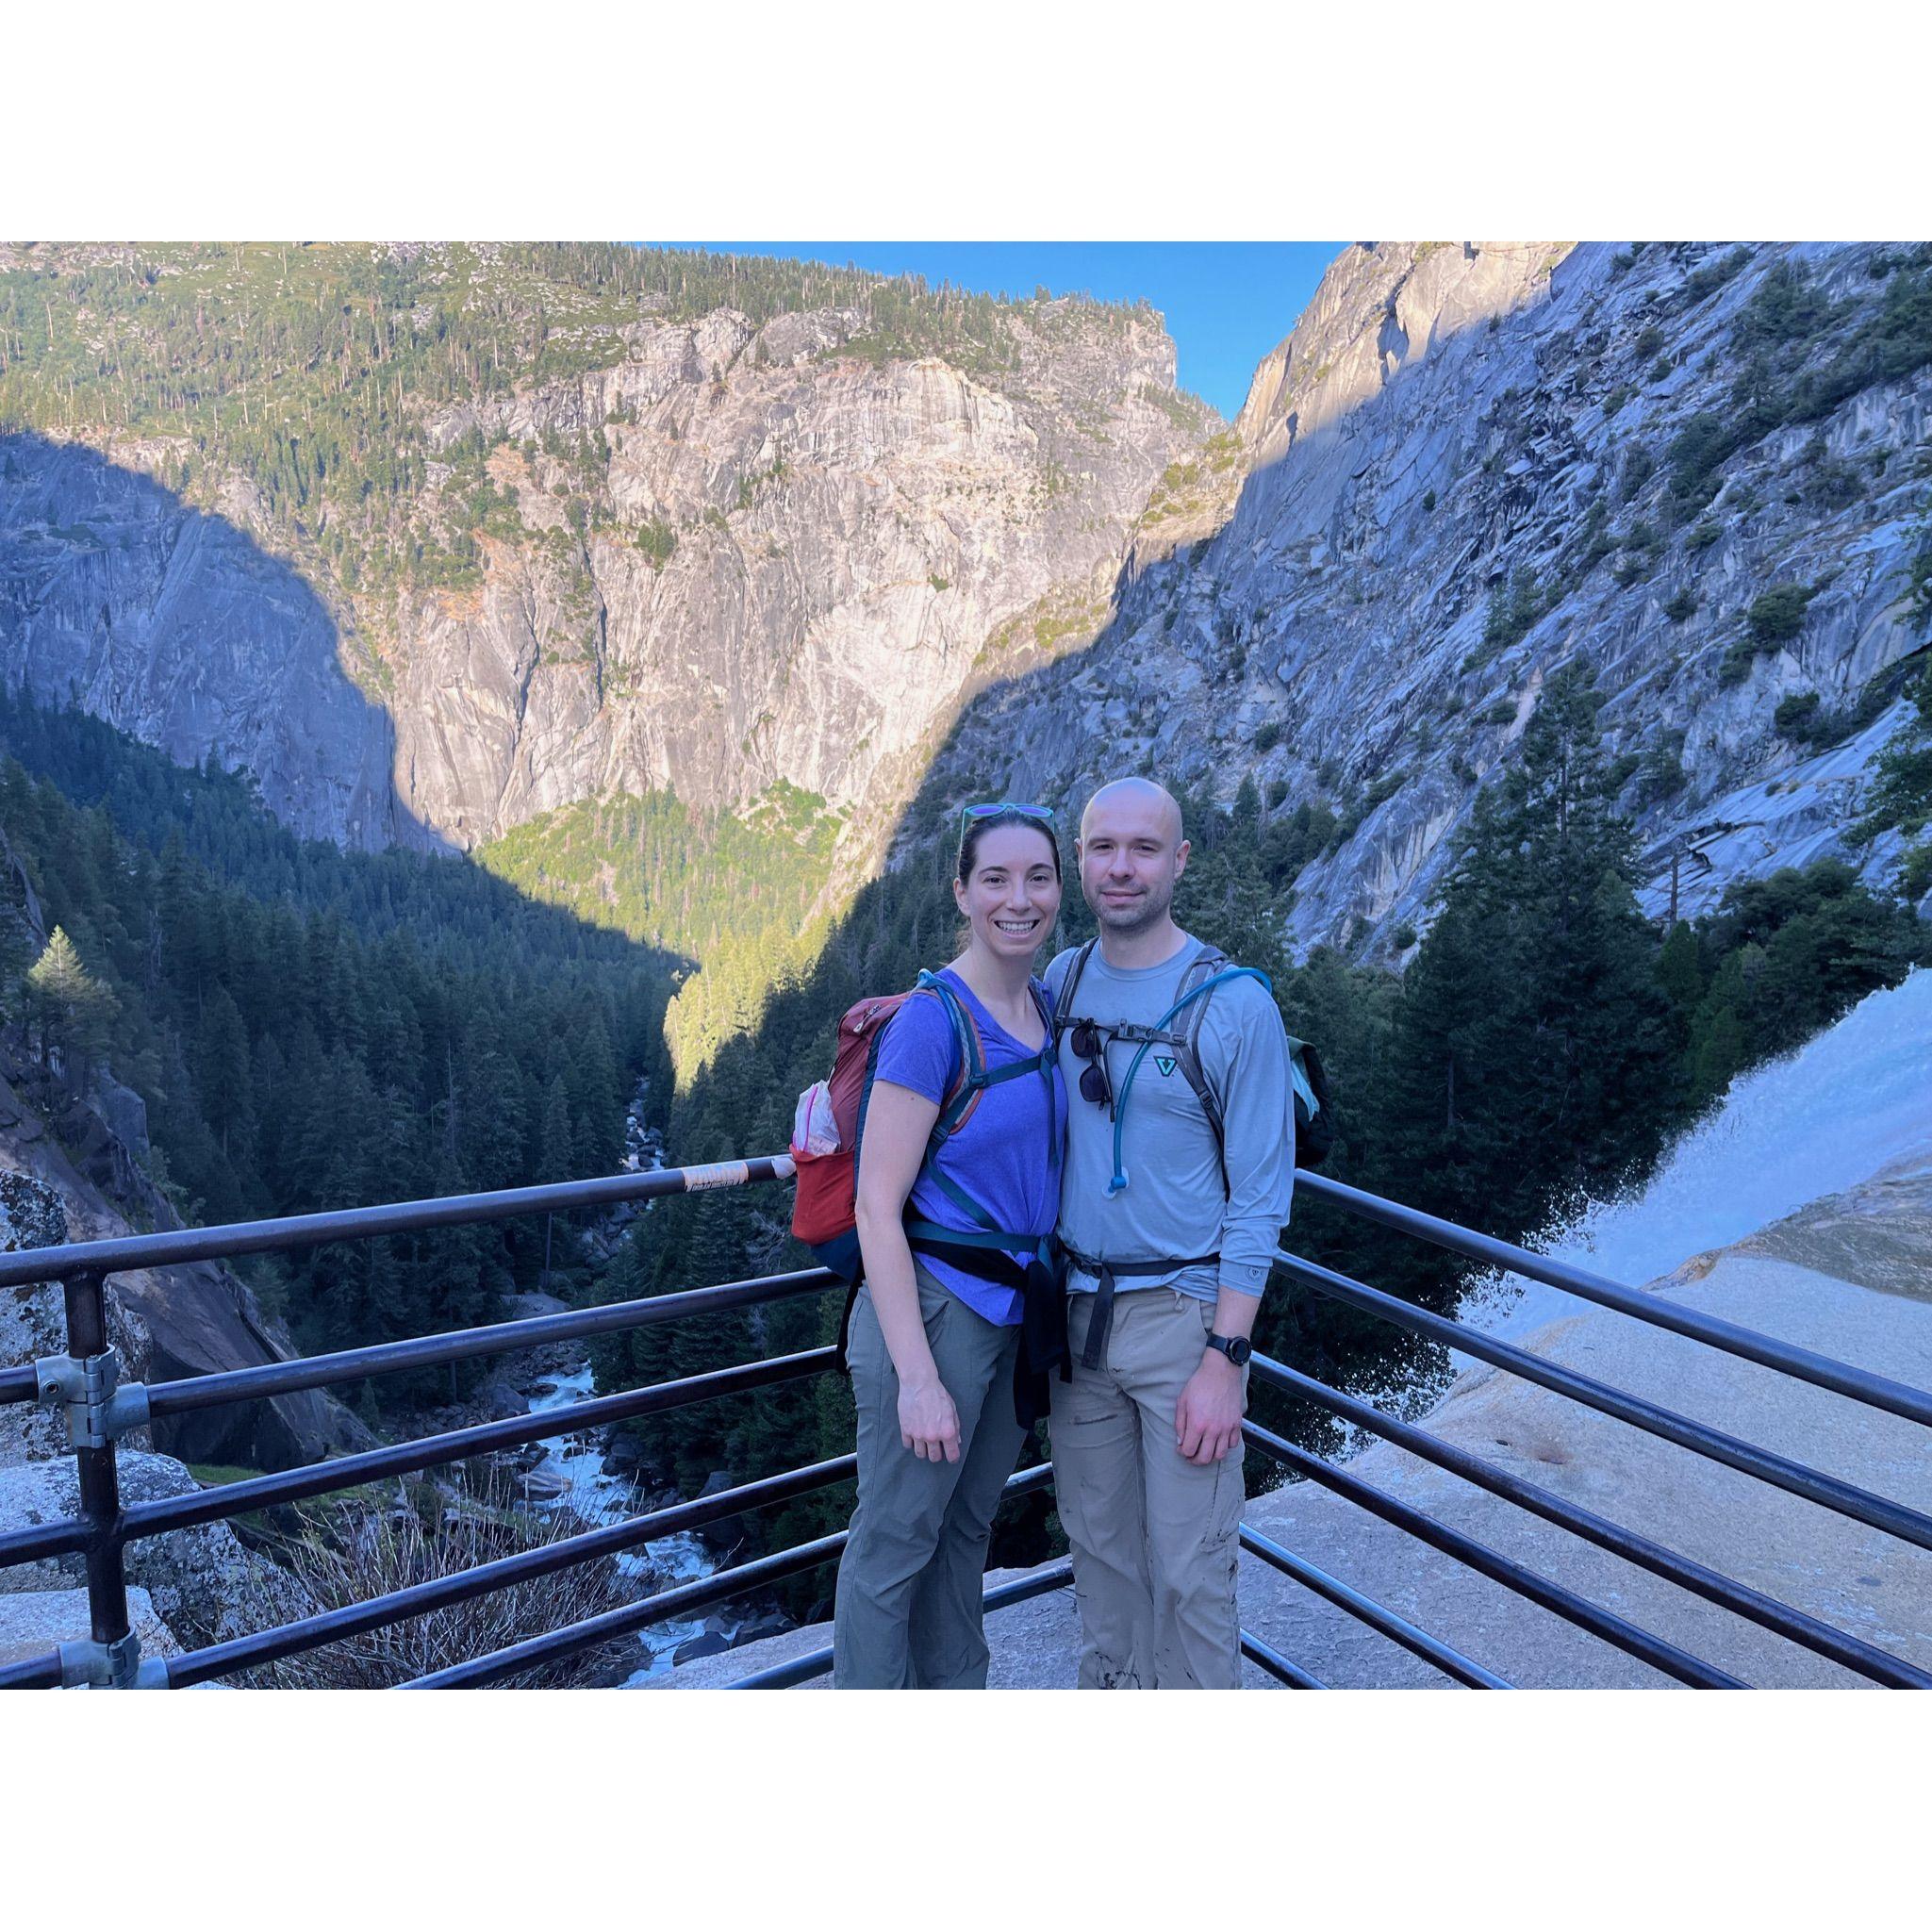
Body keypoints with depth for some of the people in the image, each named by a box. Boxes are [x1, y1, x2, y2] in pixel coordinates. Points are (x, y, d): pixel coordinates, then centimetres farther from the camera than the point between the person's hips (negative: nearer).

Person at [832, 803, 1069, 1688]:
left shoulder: (1048, 1009, 5)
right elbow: (876, 1205, -18)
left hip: (1015, 1311, 7)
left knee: (966, 1532, 23)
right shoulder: (932, 1019, -17)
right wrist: (918, 1380, -21)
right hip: (932, 1307, -7)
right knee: (893, 1547, 9)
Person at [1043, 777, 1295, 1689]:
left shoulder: (1235, 1004, -12)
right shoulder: (1061, 982, 3)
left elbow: (1260, 1197, -11)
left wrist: (1225, 1358, -15)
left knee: (1189, 1567, 4)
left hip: (1182, 1313, -4)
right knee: (1099, 1541, 18)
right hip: (1075, 1310, 5)